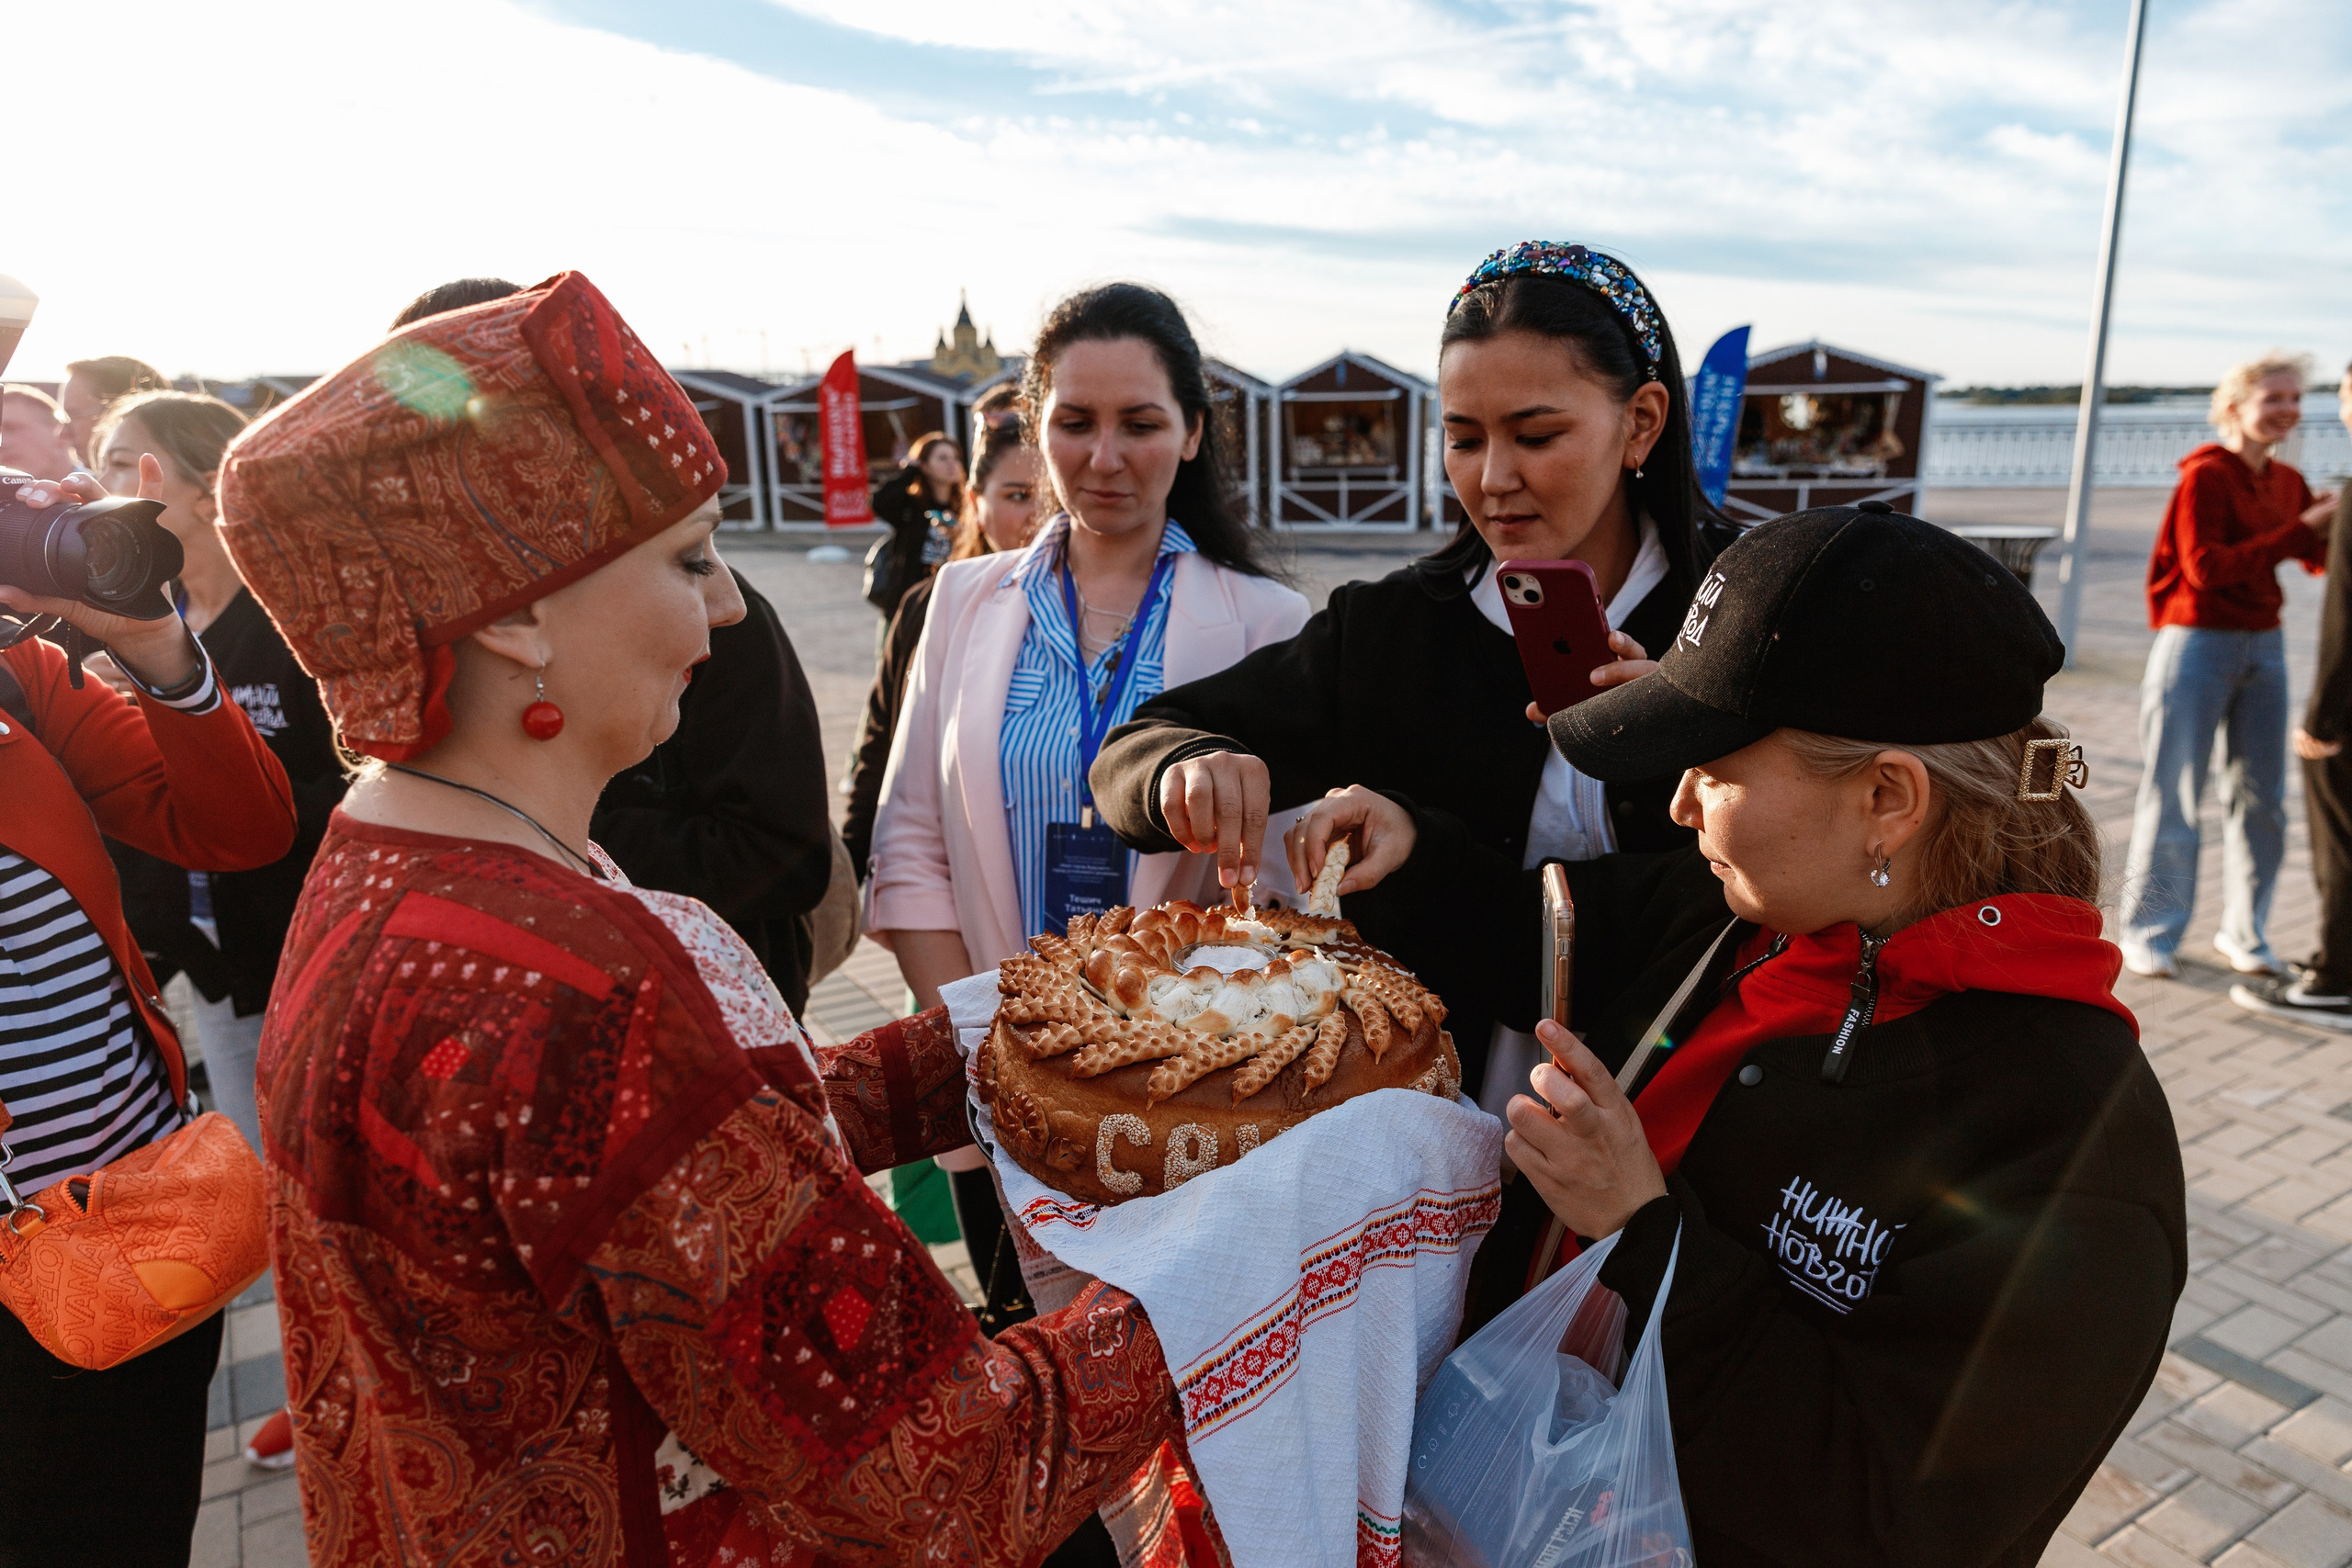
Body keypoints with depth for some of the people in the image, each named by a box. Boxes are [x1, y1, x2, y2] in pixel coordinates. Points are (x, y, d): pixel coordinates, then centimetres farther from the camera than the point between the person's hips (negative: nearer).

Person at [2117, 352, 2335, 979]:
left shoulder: (2286, 482, 11)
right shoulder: (2205, 476, -9)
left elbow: (2324, 559, 15)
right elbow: (2206, 568, -17)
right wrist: (2297, 533, -18)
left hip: (2264, 647, 7)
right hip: (2198, 645, -7)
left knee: (2261, 799, 8)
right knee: (2174, 795, -1)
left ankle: (2244, 932, 21)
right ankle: (2150, 934, 8)